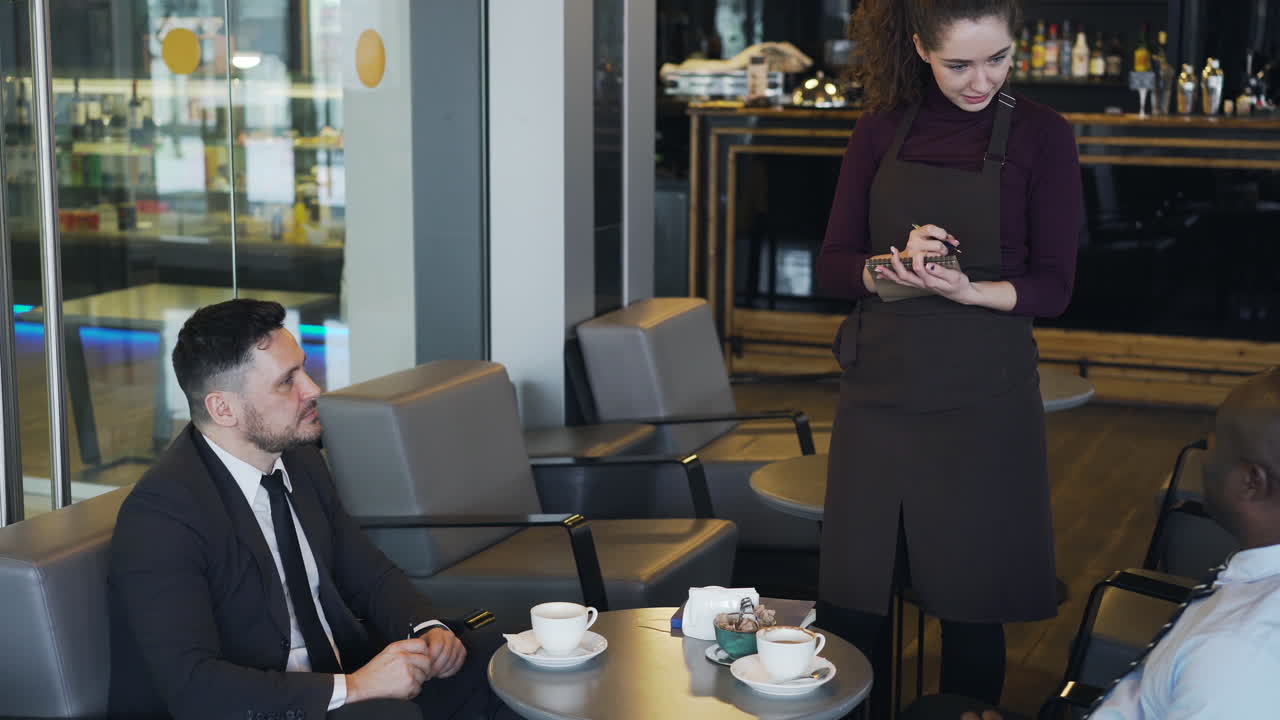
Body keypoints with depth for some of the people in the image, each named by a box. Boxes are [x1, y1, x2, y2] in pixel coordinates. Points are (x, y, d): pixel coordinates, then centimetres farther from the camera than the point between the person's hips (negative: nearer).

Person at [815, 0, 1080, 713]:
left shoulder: (1042, 135, -2)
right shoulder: (883, 130, 6)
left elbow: (1053, 287, -4)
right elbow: (834, 262, 5)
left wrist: (964, 289, -22)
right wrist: (893, 270, -15)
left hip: (982, 397, -2)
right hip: (879, 387, 3)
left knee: (971, 602, 5)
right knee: (851, 600, 5)